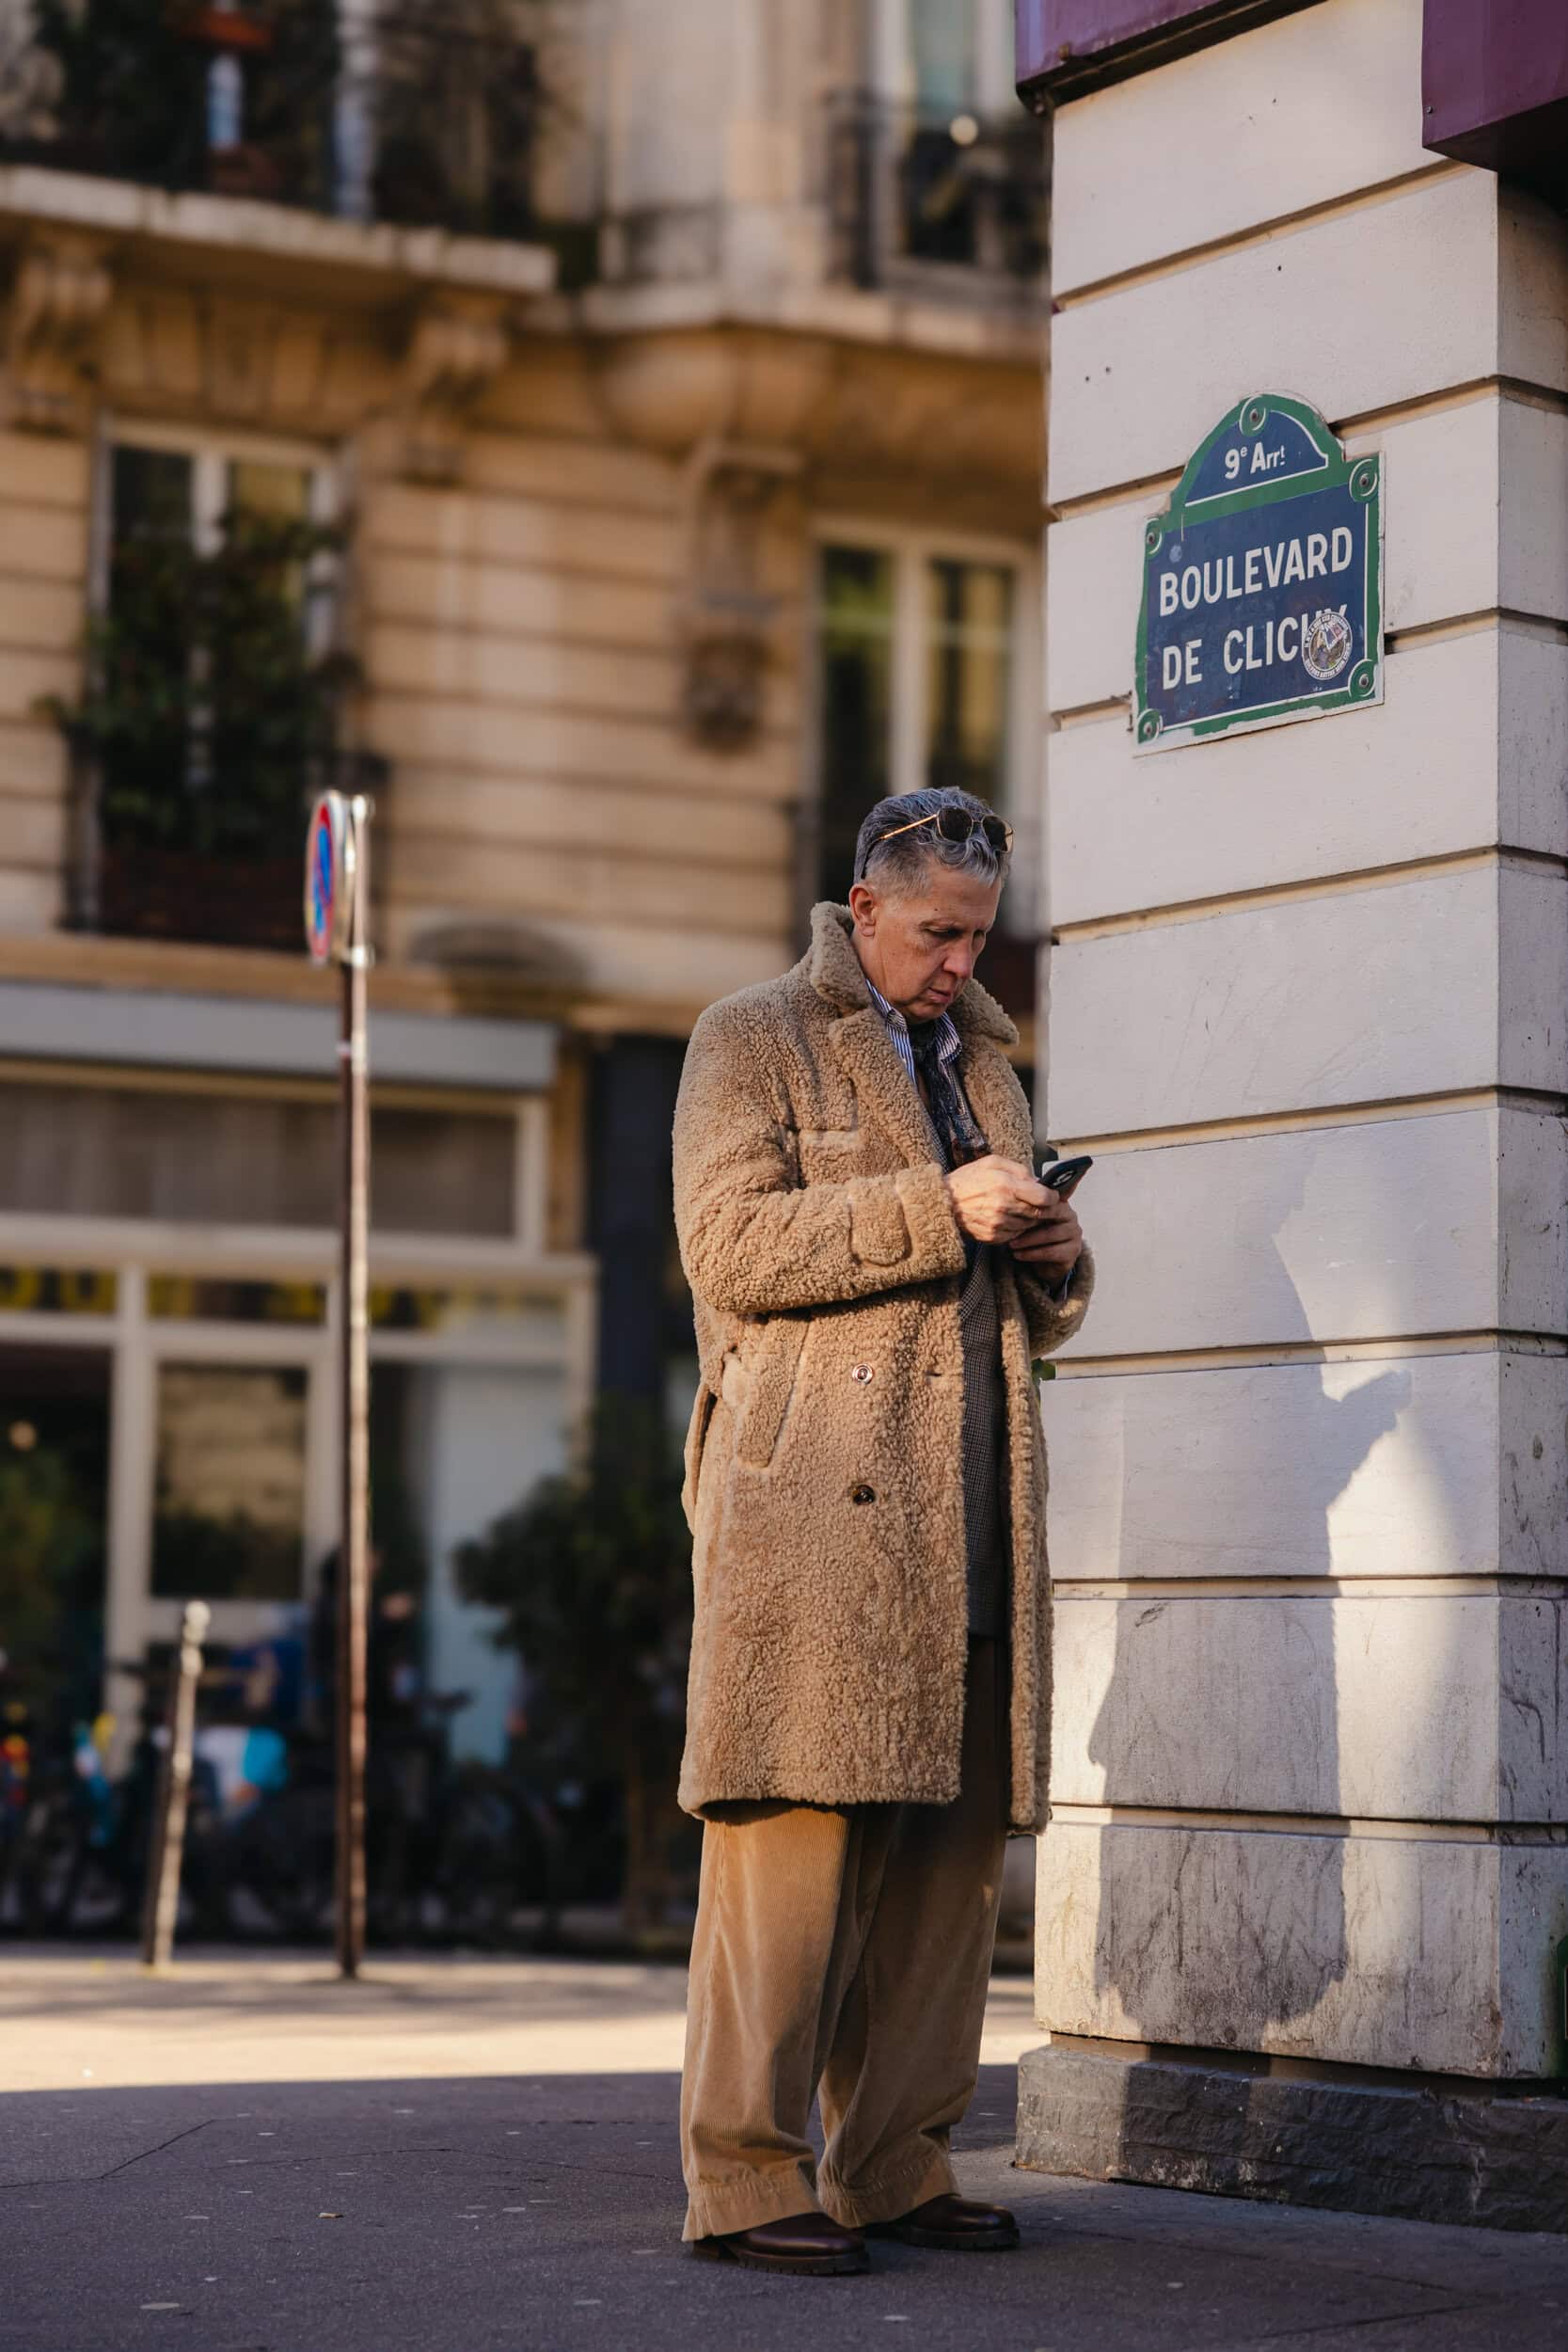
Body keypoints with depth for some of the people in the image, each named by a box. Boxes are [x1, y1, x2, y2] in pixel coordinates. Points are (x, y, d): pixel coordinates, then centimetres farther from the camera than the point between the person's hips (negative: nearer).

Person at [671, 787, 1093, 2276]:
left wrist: (1052, 1256, 7)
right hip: (811, 1498, -7)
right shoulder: (751, 1040, 6)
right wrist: (933, 1208, -13)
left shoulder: (984, 1065, 26)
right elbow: (732, 1245, -9)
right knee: (798, 1829, -11)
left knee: (955, 1843, 4)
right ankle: (745, 2180, -7)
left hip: (967, 1524, 7)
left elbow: (1037, 1315, 30)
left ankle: (893, 2166, 12)